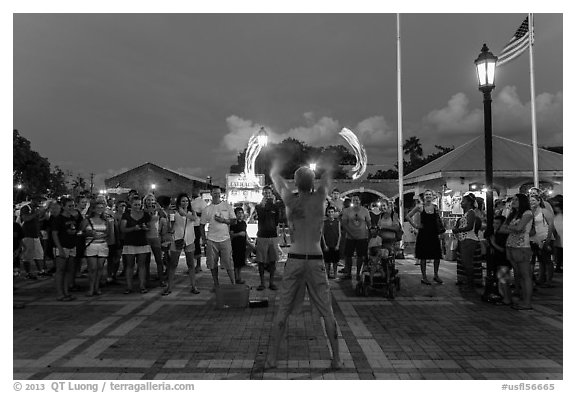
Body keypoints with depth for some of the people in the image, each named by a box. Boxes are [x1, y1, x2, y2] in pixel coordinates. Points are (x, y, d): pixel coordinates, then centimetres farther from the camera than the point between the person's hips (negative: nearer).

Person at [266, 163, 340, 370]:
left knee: (282, 312, 9)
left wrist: (275, 167, 31)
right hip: (316, 261, 0)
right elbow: (328, 175, 15)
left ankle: (271, 358, 16)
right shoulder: (319, 197, -4)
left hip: (294, 260, 0)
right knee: (327, 312, 9)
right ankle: (336, 358, 16)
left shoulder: (290, 200, -2)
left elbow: (275, 177, 14)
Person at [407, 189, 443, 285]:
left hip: (434, 234, 3)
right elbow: (408, 216, 3)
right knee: (423, 256, 3)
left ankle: (436, 275, 23)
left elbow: (438, 221, 17)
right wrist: (415, 226, -3)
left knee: (437, 256, 4)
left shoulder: (436, 207, 4)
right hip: (423, 234, -3)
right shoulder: (420, 207, -4)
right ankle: (424, 278, 13)